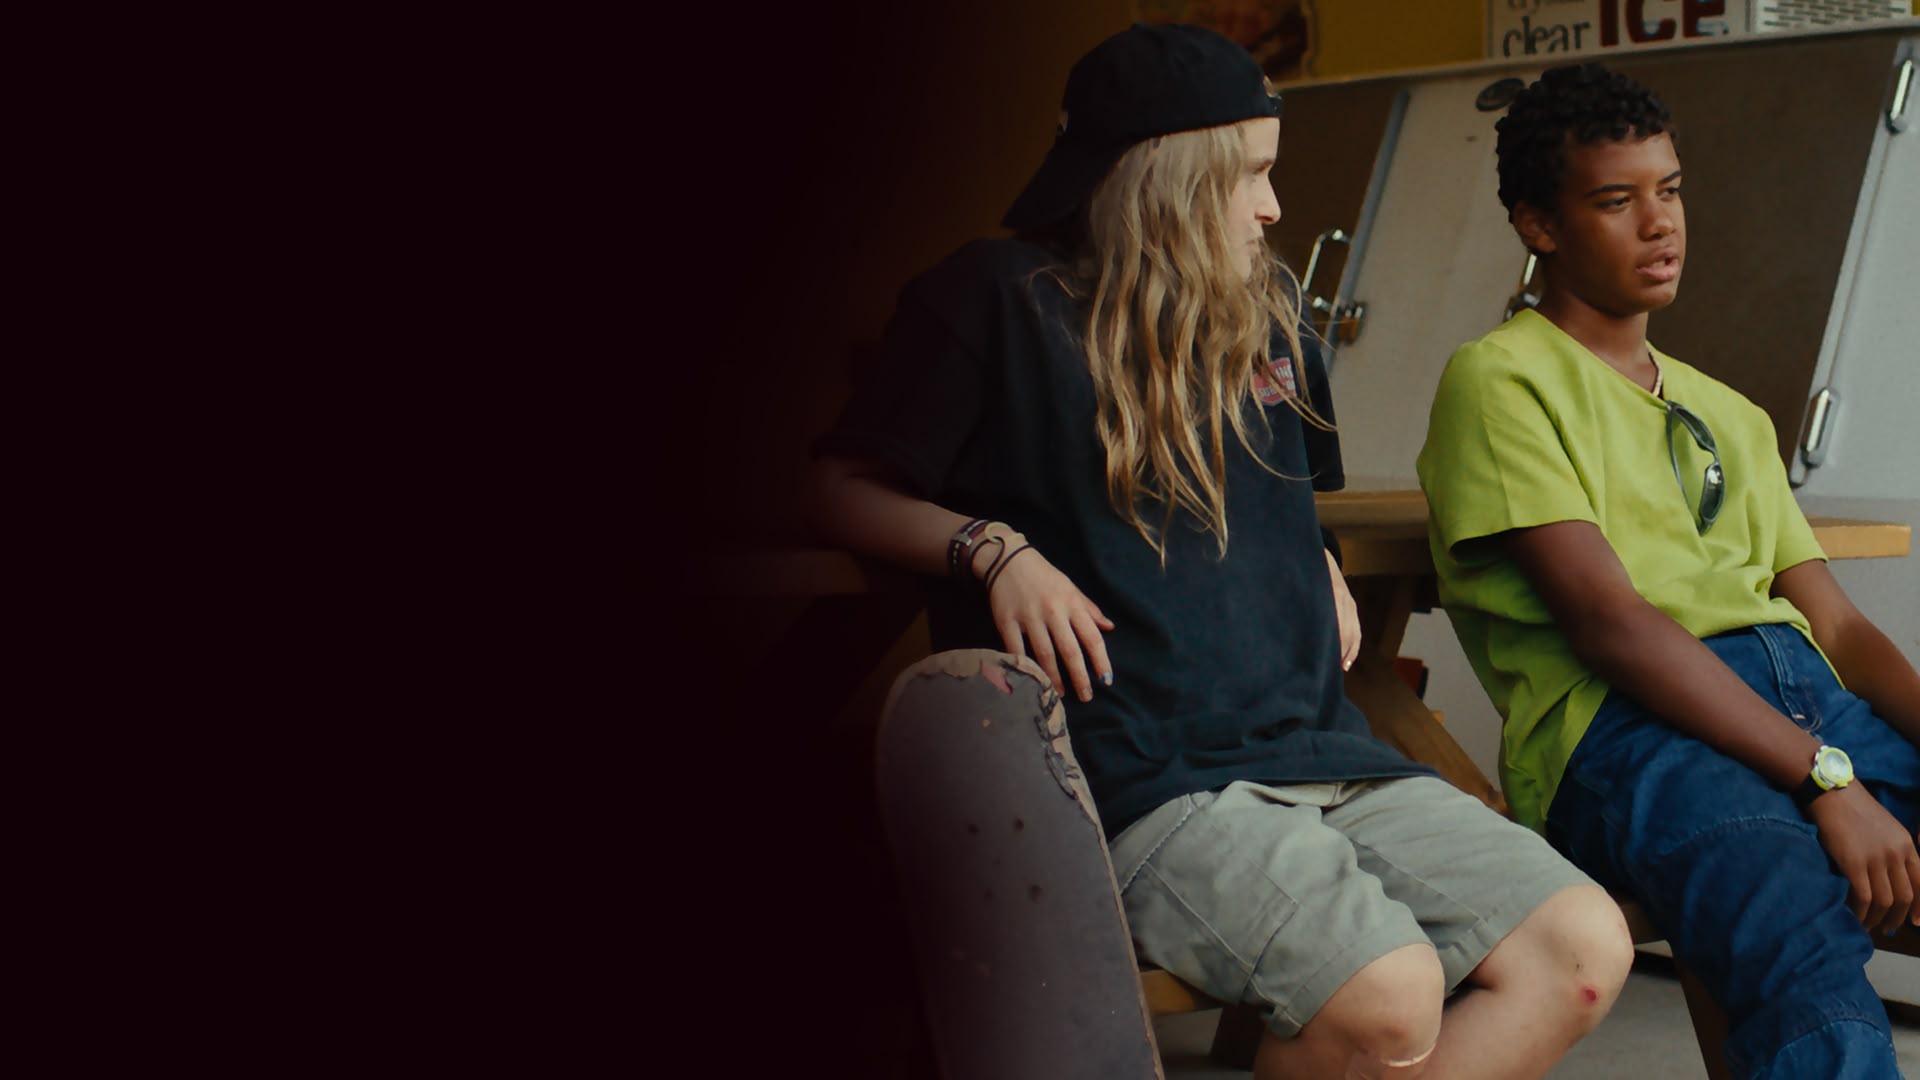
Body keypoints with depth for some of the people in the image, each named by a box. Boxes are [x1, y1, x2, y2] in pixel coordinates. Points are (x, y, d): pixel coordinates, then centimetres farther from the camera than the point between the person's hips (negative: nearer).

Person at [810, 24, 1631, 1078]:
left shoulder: (1264, 310, 21)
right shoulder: (1001, 300, 0)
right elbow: (842, 490, 2)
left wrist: (1318, 564, 16)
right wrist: (995, 549, -14)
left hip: (1321, 752, 8)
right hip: (1151, 783, -7)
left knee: (1584, 951, -9)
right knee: (1387, 993, -31)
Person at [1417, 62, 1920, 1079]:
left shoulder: (1729, 415, 32)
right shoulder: (1501, 379, 7)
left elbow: (1836, 623, 21)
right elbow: (1604, 618, -6)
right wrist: (1824, 777, -14)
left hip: (1813, 703, 7)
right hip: (1620, 727, -7)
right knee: (1810, 961, -38)